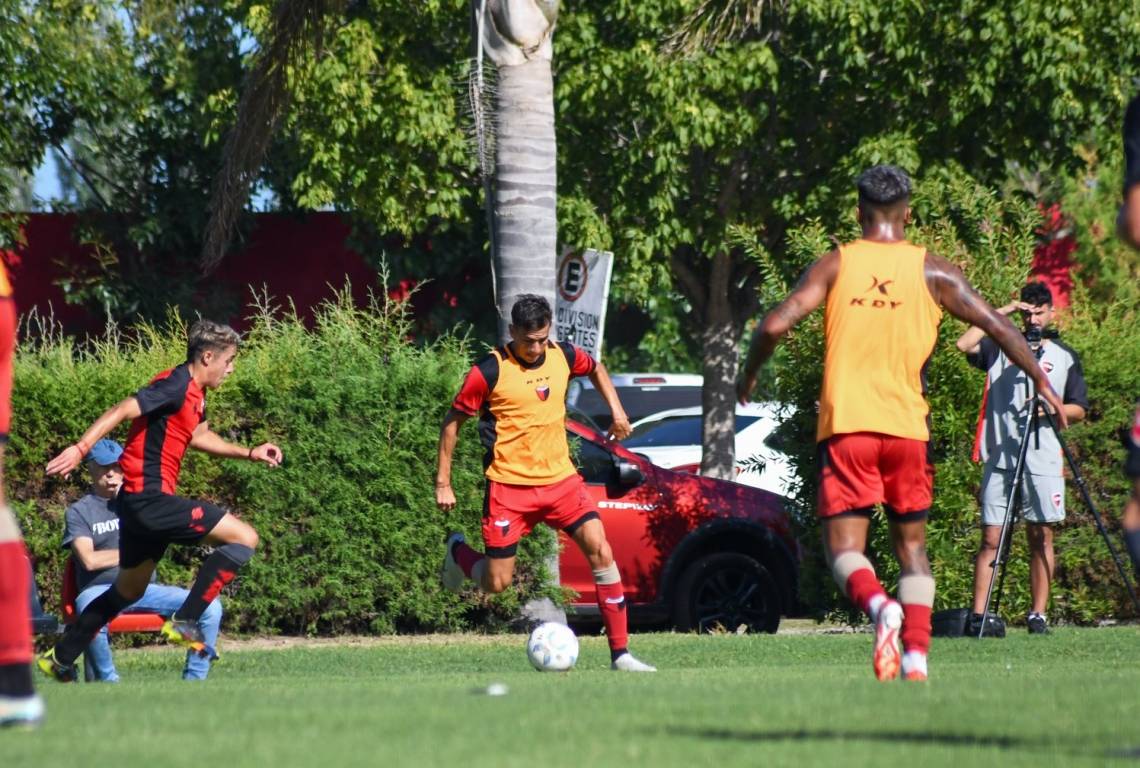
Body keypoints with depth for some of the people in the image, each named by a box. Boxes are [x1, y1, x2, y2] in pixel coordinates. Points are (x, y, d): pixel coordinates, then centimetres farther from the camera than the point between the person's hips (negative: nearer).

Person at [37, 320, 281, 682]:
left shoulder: (194, 393, 15)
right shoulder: (176, 385, -15)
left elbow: (198, 435, 34)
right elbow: (122, 410, -23)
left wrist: (249, 453, 30)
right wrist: (81, 448, -33)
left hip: (139, 501, 10)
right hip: (150, 498, -10)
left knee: (129, 589, 22)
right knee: (244, 537, -13)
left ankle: (60, 657, 28)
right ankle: (185, 622, -14)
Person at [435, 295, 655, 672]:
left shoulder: (564, 356, 1)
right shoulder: (490, 371, -13)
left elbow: (596, 368, 26)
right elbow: (453, 421, -3)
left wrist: (616, 409, 13)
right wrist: (443, 483, -3)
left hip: (560, 479, 4)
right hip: (509, 486, -4)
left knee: (601, 551, -13)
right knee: (497, 583, -2)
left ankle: (620, 653, -9)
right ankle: (458, 551, 34)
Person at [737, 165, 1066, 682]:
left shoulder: (836, 264, 3)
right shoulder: (930, 270, 4)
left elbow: (775, 325, -6)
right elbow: (996, 326, 2)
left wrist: (748, 377, 11)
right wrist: (1041, 382, 12)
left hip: (844, 426, -1)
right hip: (907, 426, 1)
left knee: (844, 550, 0)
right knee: (912, 547, 15)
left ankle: (878, 605, -32)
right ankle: (916, 655, 1)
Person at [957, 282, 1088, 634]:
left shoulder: (1065, 356, 13)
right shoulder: (1000, 347, 11)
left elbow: (1079, 410, 12)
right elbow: (964, 344, -7)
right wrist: (1002, 313, -3)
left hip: (1044, 461, 1)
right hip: (999, 459, -1)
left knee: (1041, 537, 0)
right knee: (991, 539, -5)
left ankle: (1038, 615, 4)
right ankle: (977, 615, -8)